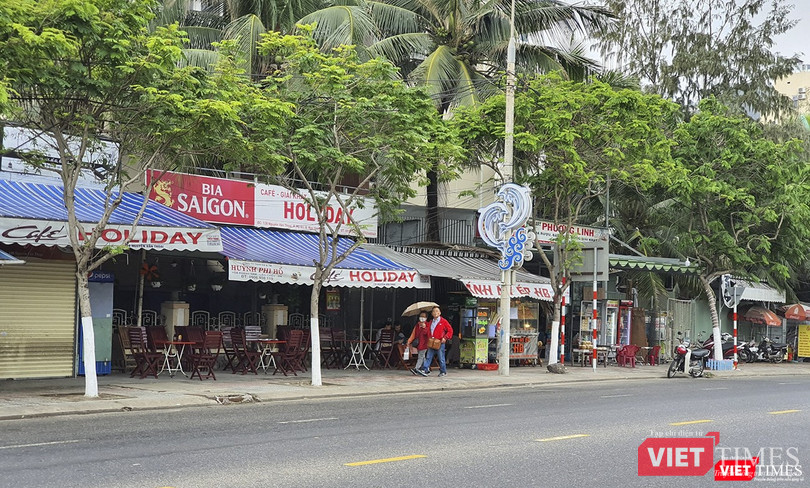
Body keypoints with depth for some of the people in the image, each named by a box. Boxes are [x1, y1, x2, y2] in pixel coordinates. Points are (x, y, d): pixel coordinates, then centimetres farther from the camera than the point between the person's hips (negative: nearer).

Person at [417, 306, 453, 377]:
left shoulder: (443, 321, -1)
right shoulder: (431, 322, 16)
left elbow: (450, 330, -2)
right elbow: (428, 331, 25)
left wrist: (445, 338, -11)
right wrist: (429, 338, 5)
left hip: (440, 343, -5)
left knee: (441, 358, 1)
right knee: (428, 357, -1)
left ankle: (443, 372, 10)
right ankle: (425, 370, -4)